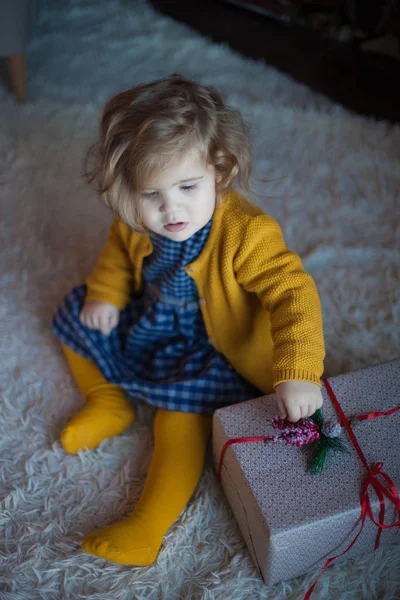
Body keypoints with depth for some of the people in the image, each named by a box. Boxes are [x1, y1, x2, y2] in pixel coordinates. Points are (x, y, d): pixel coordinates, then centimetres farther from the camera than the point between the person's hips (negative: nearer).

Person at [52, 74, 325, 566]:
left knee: (183, 406, -27)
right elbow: (118, 251, 9)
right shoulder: (136, 219, -15)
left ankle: (149, 525, -15)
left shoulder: (246, 234, -33)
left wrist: (297, 373, -50)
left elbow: (294, 294, -38)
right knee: (77, 317, 11)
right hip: (149, 323, 7)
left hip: (209, 349, -6)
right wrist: (104, 293, -7)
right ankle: (109, 402, 21)